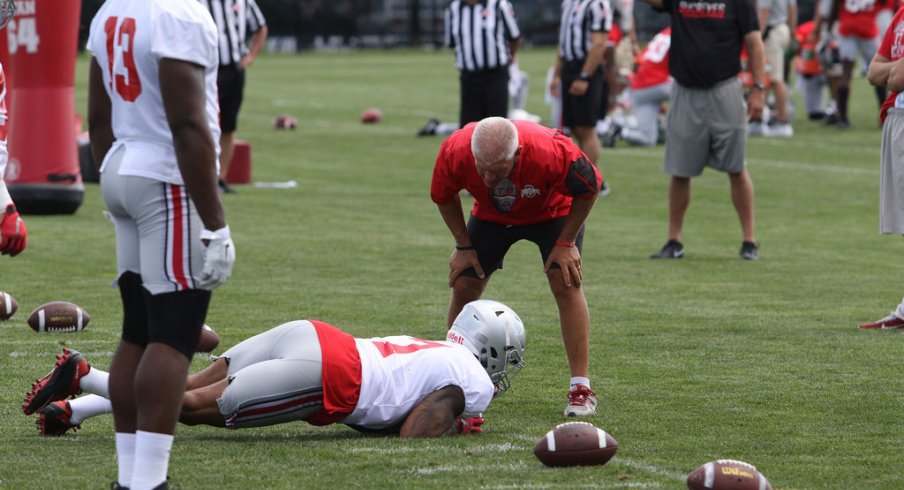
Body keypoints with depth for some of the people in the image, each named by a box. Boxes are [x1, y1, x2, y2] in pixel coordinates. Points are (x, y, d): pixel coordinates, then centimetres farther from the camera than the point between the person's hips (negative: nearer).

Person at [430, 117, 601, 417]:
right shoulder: (454, 152, -35)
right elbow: (444, 197, -10)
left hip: (552, 212, -3)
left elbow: (588, 189, -21)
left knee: (565, 283, -18)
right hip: (491, 216, 3)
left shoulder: (550, 152, -43)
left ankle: (581, 387, -13)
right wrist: (463, 246, -10)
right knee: (464, 286, -4)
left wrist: (566, 244, -19)